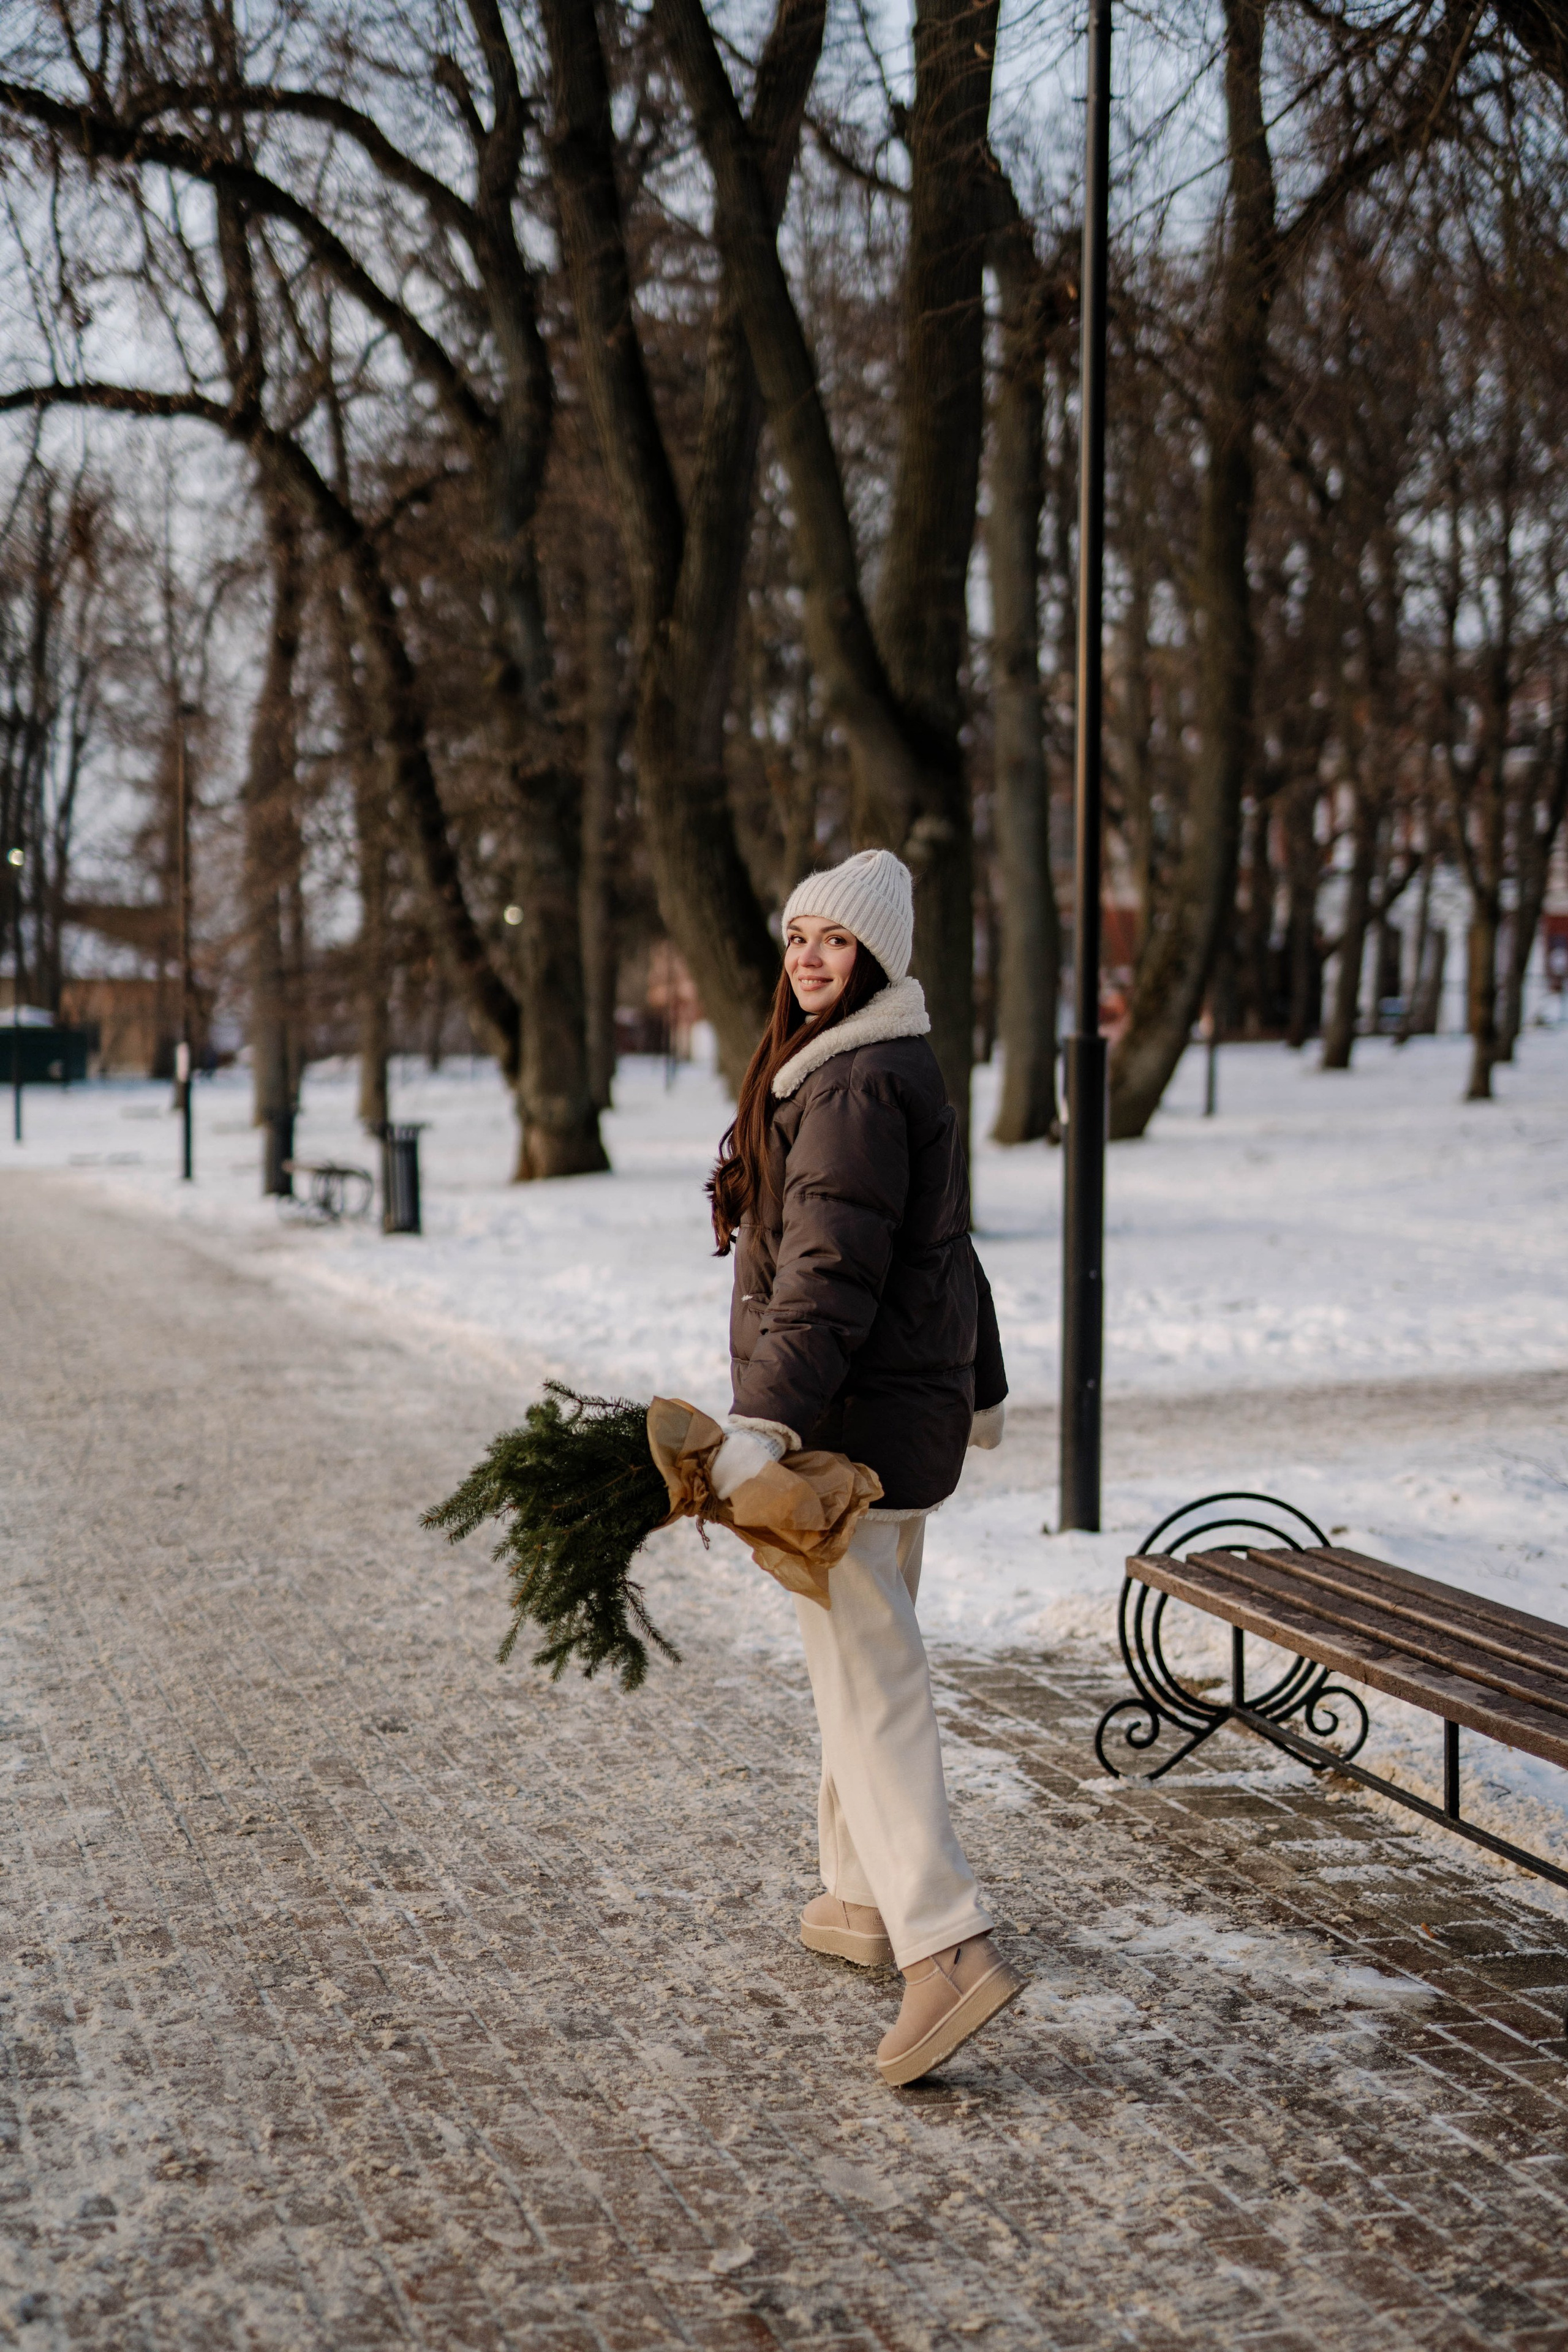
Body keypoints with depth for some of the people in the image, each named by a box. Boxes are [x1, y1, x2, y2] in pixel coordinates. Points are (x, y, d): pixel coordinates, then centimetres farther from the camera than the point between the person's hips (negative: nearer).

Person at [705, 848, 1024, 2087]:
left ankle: (951, 1945, -18)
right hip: (908, 1417, 11)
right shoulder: (907, 1072, 17)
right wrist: (982, 1384, 35)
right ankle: (866, 1892, 32)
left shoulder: (855, 1085, -16)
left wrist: (767, 1422, -33)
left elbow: (832, 1274, -26)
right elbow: (948, 1248, 25)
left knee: (867, 1672, -13)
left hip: (850, 1421, -11)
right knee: (865, 1652, 19)